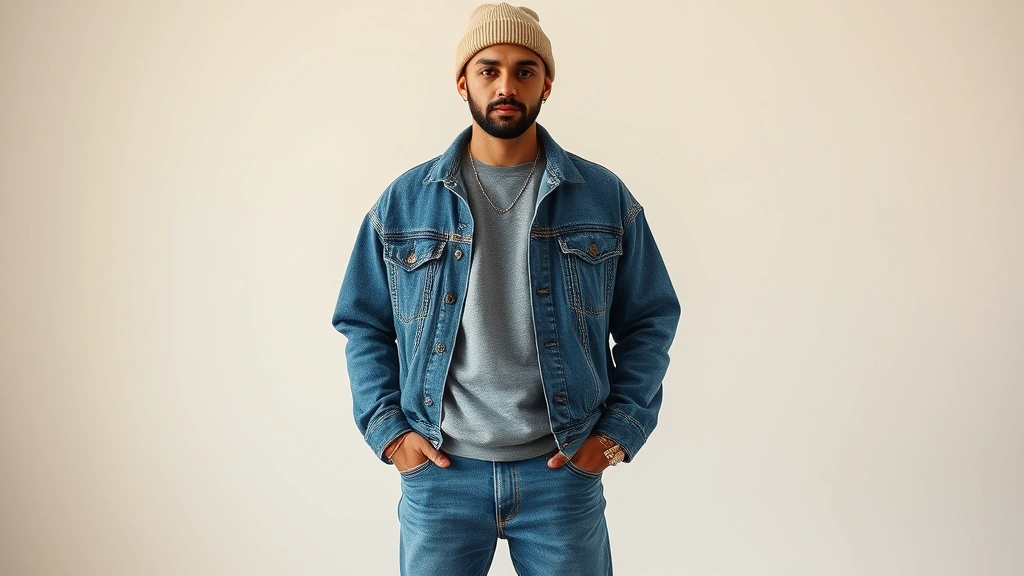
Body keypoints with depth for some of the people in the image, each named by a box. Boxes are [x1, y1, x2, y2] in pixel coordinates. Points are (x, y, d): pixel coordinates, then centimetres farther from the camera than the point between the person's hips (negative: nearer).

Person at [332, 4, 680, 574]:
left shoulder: (605, 197, 1)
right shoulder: (403, 202, 2)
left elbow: (651, 320, 5)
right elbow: (364, 324, 8)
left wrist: (619, 431, -2)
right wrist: (389, 430, -1)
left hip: (564, 470, 0)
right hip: (438, 471, 0)